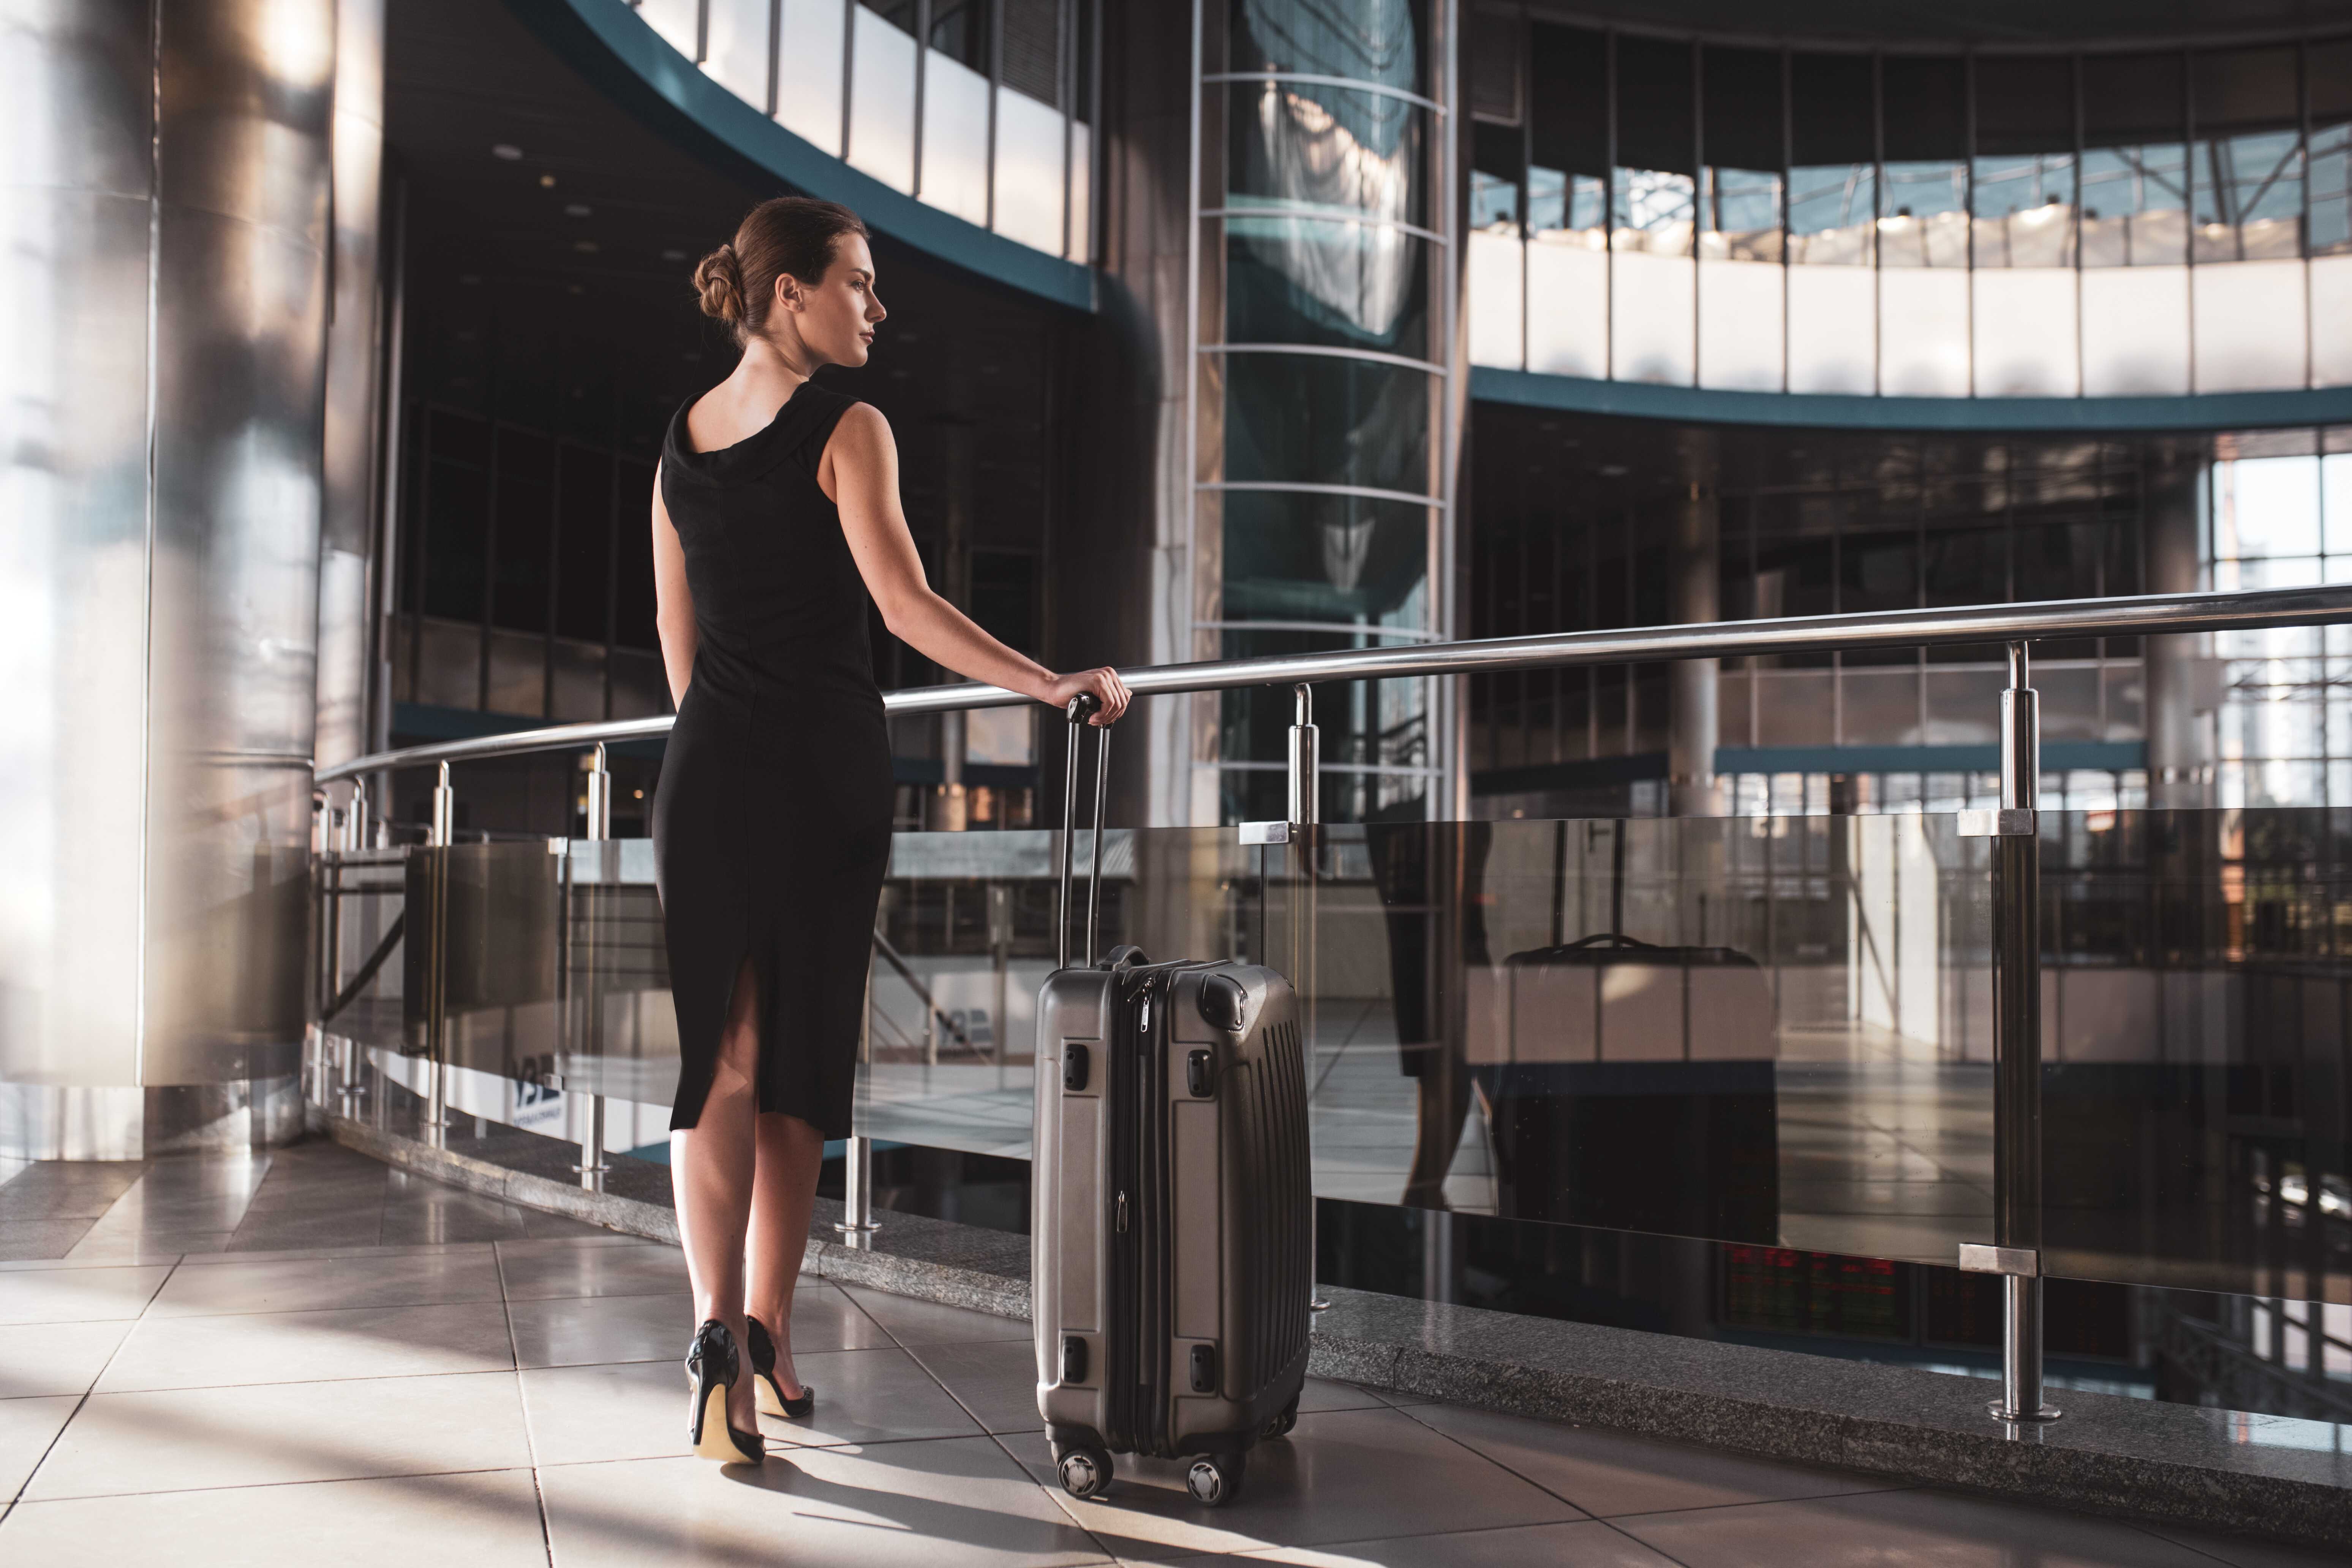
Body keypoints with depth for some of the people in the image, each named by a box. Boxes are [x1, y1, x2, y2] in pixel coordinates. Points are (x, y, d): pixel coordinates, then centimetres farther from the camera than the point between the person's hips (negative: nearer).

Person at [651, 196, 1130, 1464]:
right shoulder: (846, 431, -8)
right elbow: (908, 609, -17)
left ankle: (720, 1322, -13)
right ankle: (768, 1341, 14)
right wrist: (1051, 685, -16)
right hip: (824, 773, -4)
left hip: (708, 771, 5)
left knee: (718, 1055, 4)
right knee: (798, 1063, 6)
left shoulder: (681, 441, 12)